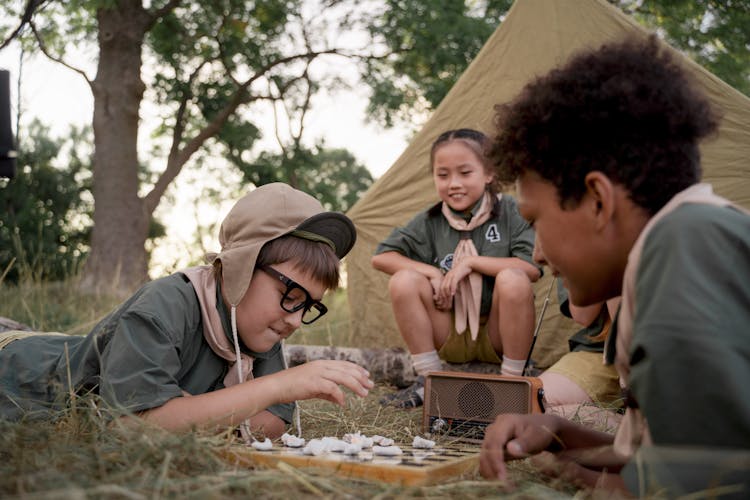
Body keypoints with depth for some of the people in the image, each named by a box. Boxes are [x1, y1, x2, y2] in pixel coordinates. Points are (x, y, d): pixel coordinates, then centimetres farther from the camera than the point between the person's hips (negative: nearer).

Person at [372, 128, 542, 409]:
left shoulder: (509, 212, -7)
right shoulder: (429, 222, 1)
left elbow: (533, 268, -18)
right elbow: (381, 257, -1)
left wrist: (471, 262, -19)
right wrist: (432, 272, -14)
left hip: (498, 340, -2)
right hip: (450, 340, 3)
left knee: (512, 279, -32)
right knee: (403, 281, -20)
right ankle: (430, 380, -8)